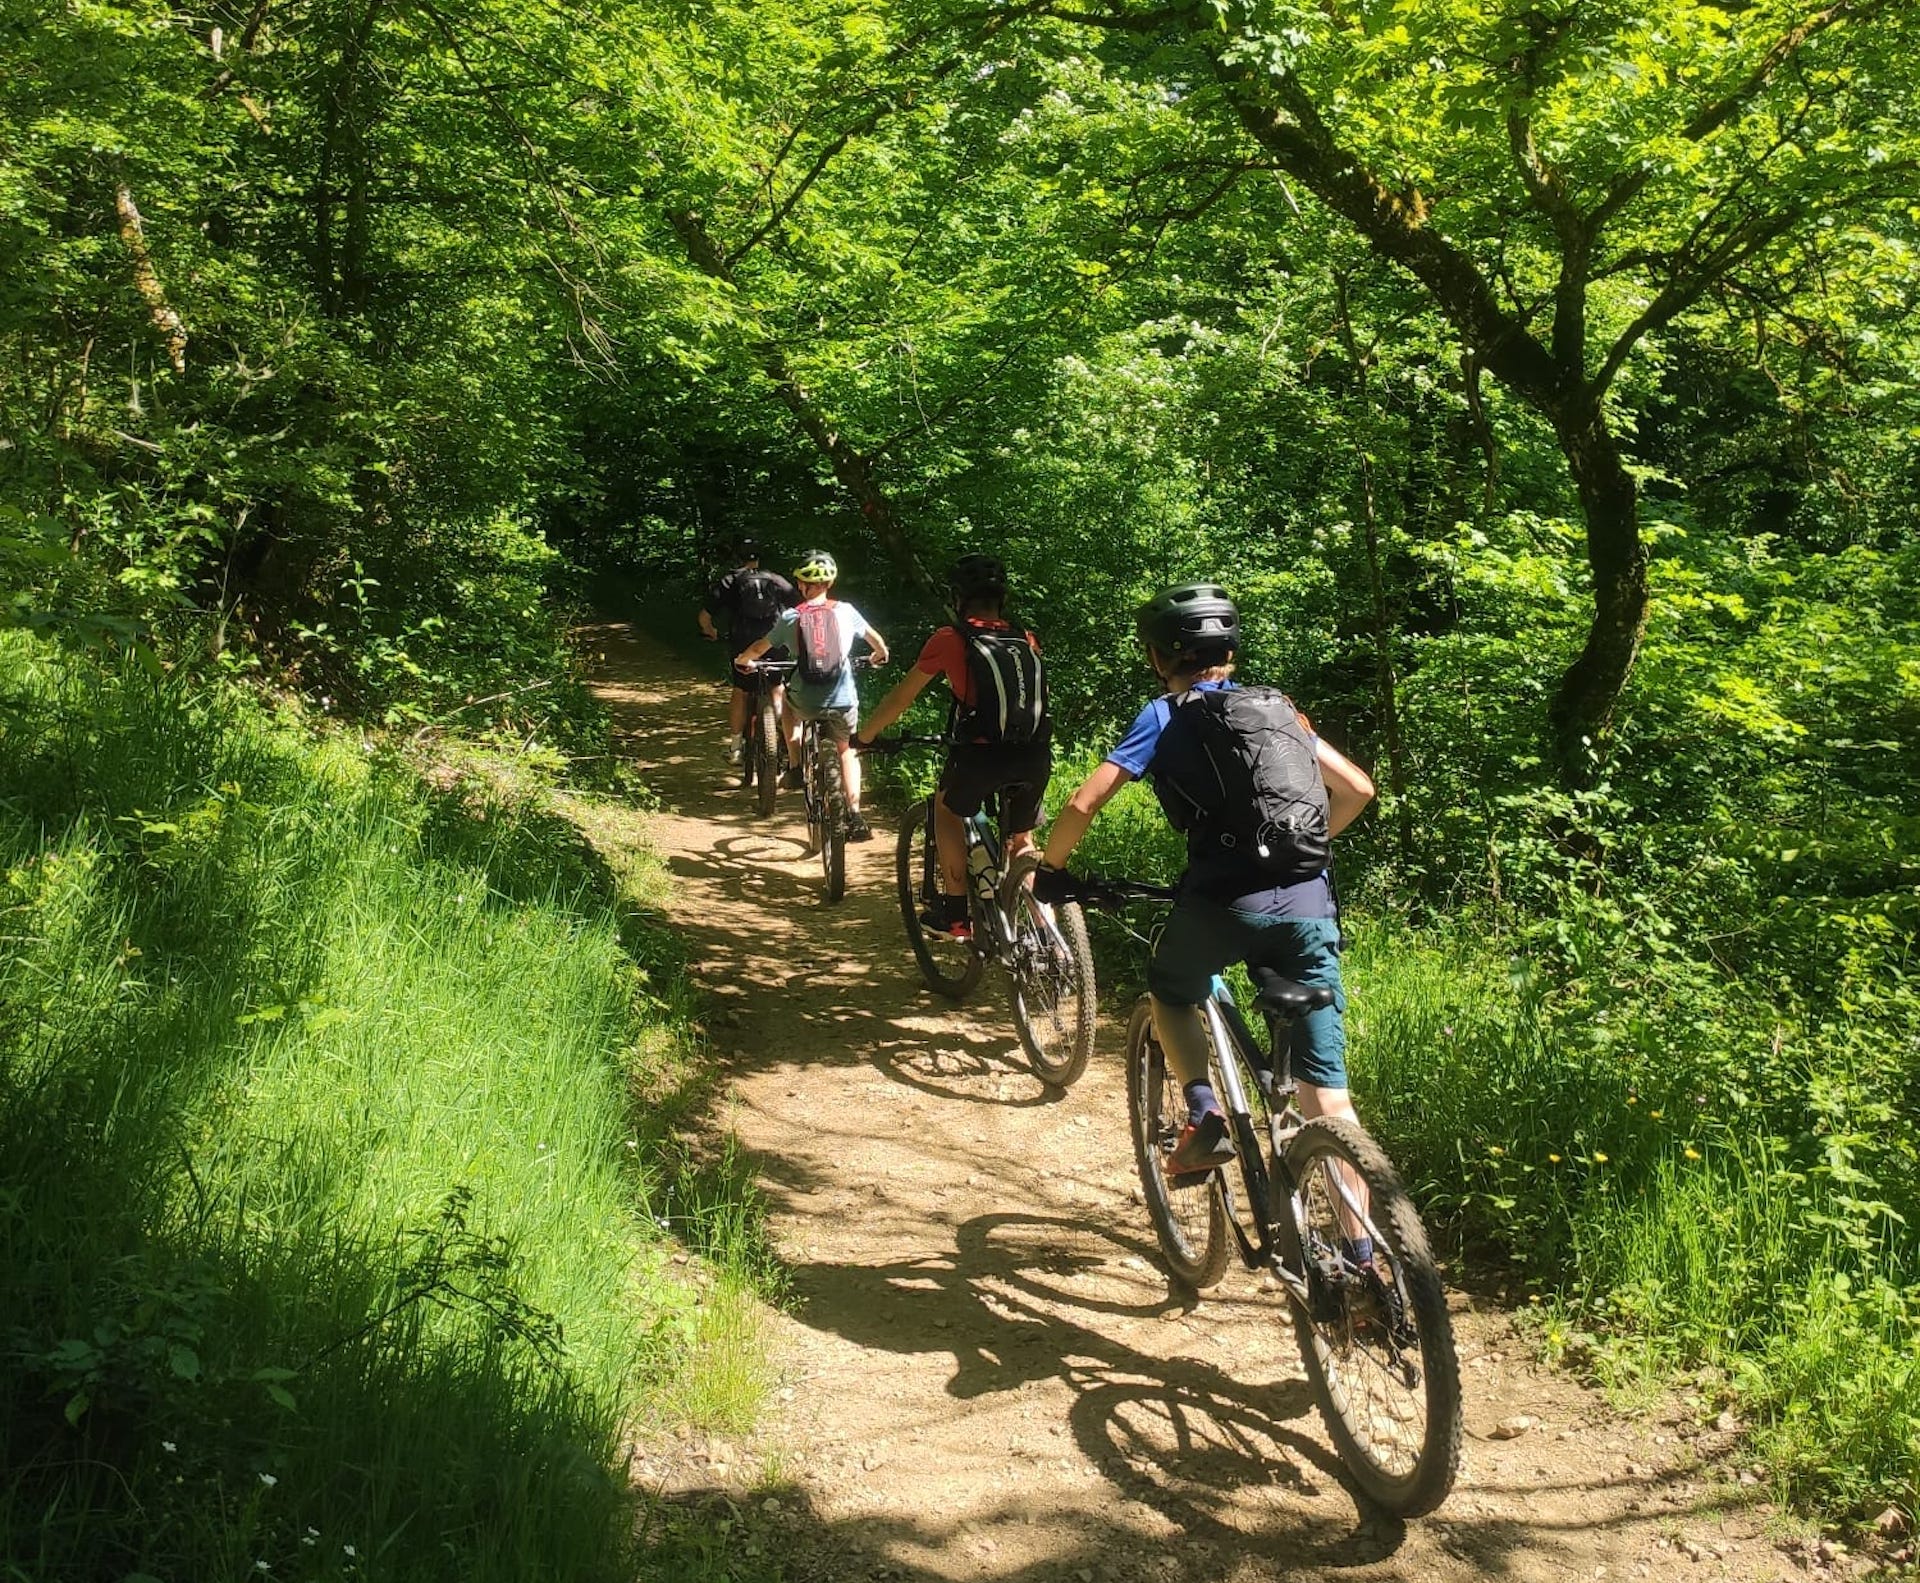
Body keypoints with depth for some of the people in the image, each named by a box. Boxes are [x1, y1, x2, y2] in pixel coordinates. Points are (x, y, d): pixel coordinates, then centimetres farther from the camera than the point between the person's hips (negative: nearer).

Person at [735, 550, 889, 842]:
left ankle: (795, 769, 28)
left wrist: (742, 660, 32)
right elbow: (875, 638, 18)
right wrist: (880, 655, 40)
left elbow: (760, 647, 11)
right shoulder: (845, 611, 1)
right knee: (846, 751, 25)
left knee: (789, 701, 36)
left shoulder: (790, 617, -1)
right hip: (843, 702, 0)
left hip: (806, 703, 0)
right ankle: (855, 816, 9)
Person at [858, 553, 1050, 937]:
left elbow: (900, 698, 15)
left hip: (982, 753, -3)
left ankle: (955, 909, 22)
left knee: (946, 807, 26)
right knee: (1022, 840, 26)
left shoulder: (949, 639, 7)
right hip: (1036, 757, 4)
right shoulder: (1027, 642, 17)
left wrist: (863, 737, 30)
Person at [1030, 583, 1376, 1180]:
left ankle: (1205, 1117, 9)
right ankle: (1359, 1228, 1)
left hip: (1227, 900, -3)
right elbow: (1357, 788, 23)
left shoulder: (1166, 716, 8)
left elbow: (1083, 804, 1)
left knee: (1171, 994, 28)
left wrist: (1047, 870, 18)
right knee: (1327, 1088, 6)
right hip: (1310, 905, 4)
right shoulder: (1278, 707, 21)